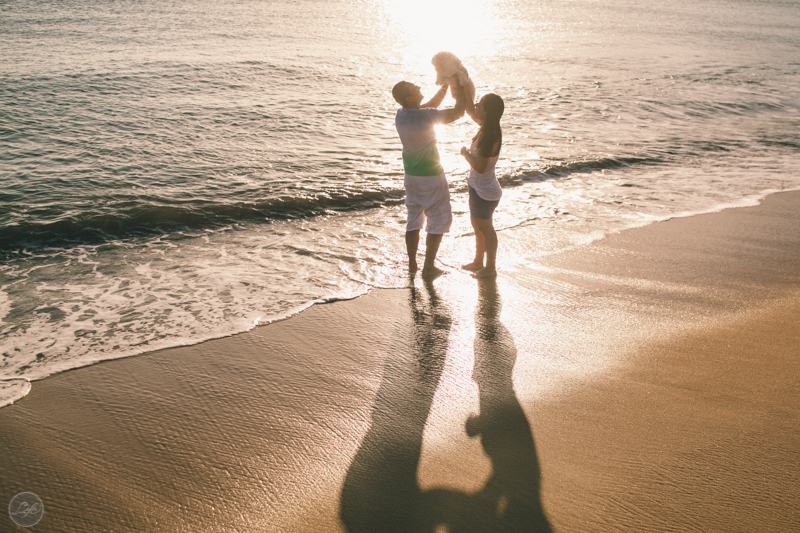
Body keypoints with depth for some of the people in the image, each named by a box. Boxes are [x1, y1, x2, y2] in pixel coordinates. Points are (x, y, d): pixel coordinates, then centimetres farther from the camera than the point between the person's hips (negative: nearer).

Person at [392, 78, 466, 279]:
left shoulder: (400, 115, -3)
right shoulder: (425, 116, -25)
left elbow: (432, 103, 14)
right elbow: (459, 112, -15)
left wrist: (446, 84, 11)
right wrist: (457, 85, -3)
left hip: (411, 174, 7)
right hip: (431, 176, -7)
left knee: (414, 219, 17)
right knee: (439, 221, 6)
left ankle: (412, 264, 24)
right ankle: (428, 268, 8)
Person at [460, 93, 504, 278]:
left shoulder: (489, 138, -30)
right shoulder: (488, 128, -4)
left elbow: (480, 167, -30)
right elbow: (470, 111, 9)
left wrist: (466, 153, -14)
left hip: (484, 192, -9)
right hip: (479, 188, 9)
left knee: (485, 228, 8)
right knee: (478, 226, 23)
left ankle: (490, 267, 25)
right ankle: (478, 262, 41)